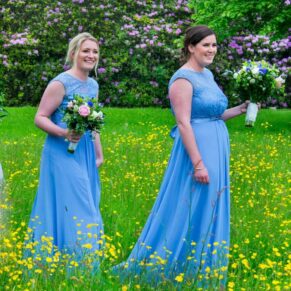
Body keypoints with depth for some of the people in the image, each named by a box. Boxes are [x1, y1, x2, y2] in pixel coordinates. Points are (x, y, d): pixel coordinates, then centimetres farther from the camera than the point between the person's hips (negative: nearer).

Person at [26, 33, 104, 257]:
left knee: (87, 206, 9)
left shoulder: (93, 85, 12)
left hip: (86, 153, 8)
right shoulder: (61, 83, -12)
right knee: (70, 206, -10)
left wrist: (99, 154, 20)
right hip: (63, 152, -8)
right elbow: (40, 118, -12)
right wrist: (64, 133, -27)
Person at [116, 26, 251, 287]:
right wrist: (198, 163, -23)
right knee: (189, 212, -4)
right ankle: (171, 270, 6)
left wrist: (239, 109, 6)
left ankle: (202, 270, 21)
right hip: (197, 150, -9)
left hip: (216, 150, 9)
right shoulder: (183, 79, -14)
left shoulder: (207, 75, 13)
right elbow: (184, 123, -19)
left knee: (209, 213, 13)